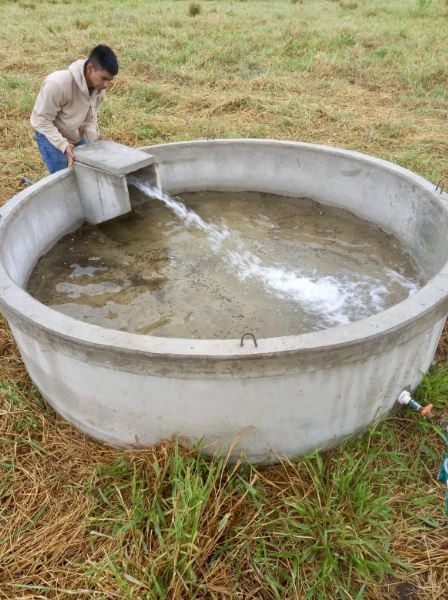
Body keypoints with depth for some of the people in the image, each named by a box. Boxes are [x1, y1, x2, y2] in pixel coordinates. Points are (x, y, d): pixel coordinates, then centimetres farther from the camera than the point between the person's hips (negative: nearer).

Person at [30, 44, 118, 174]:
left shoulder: (99, 87, -14)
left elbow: (90, 117, 0)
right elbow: (42, 120, -25)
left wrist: (94, 138, -19)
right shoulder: (58, 84, -33)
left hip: (78, 137, 6)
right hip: (51, 137, -6)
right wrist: (63, 145, -35)